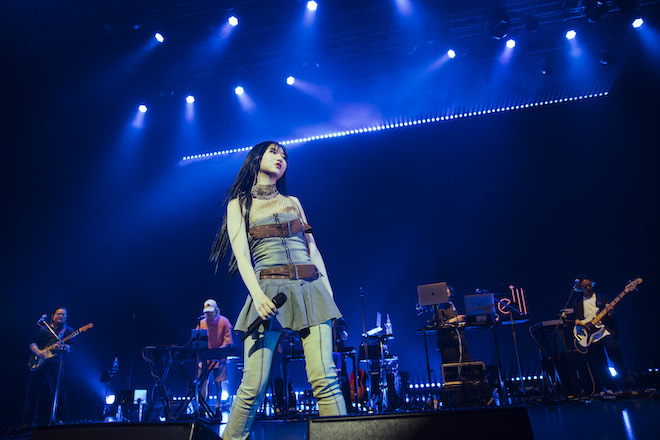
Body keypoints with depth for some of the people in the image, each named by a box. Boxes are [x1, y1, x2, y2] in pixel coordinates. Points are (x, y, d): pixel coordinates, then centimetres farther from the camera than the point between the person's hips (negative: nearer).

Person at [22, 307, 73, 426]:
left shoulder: (68, 330, 11)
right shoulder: (43, 329, 20)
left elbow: (69, 347, -1)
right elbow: (32, 344, 11)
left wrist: (61, 348, -23)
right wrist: (38, 352, -10)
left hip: (54, 361, -4)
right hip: (38, 362, 4)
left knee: (57, 390, -14)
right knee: (32, 391, 4)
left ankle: (62, 418, -8)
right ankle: (29, 422, 17)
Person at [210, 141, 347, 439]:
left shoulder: (293, 202, 22)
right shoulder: (239, 204, 13)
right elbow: (241, 252, -2)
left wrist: (327, 289, 7)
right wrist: (256, 294, -18)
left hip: (310, 290, 3)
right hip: (268, 291, -2)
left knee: (324, 379, -11)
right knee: (254, 384, -7)